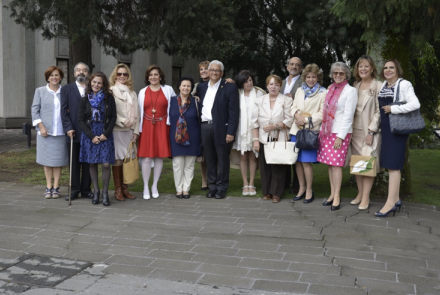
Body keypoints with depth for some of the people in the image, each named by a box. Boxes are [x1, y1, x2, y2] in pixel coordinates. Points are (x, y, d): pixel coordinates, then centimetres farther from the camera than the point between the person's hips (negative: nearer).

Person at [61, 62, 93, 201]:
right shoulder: (67, 89, 8)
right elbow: (64, 110, 2)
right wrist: (68, 128, -9)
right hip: (73, 132, 0)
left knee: (88, 162, 6)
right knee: (74, 162, 6)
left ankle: (86, 189, 16)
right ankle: (74, 190, 14)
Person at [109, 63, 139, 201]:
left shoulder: (132, 93, 16)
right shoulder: (111, 91, 0)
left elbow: (136, 113, 14)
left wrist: (136, 131, 6)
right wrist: (122, 121, -15)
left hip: (129, 131, 4)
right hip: (116, 130, -4)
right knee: (117, 159, -4)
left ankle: (125, 188, 12)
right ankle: (118, 190, 4)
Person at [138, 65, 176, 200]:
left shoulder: (168, 90, 7)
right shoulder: (143, 92, 9)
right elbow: (139, 111, 8)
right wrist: (138, 128, 3)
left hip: (162, 126, 0)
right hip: (146, 126, 0)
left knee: (159, 156, 3)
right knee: (146, 157, -4)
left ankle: (155, 186, 16)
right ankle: (146, 187, 6)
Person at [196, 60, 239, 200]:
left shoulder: (230, 87, -2)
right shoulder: (201, 87, 13)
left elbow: (234, 112, -7)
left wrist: (231, 132, -13)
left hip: (221, 128, -4)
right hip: (205, 127, 4)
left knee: (222, 159, 3)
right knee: (209, 159, 10)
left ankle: (222, 187, 13)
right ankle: (212, 186, 19)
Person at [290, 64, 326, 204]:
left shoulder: (323, 93, -3)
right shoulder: (300, 91, 15)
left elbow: (322, 114, -8)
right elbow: (293, 107, 15)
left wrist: (306, 119, -13)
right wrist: (296, 114, -7)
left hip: (311, 131, -5)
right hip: (297, 129, 6)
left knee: (306, 161, -6)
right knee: (297, 160, 7)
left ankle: (309, 191, 10)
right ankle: (302, 189, 21)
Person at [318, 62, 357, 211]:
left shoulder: (350, 91, -5)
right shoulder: (331, 89, 14)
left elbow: (348, 116, -10)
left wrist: (340, 136, -14)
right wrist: (322, 130, 10)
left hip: (340, 132, -6)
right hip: (327, 131, 6)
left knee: (336, 164, -6)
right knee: (329, 164, 7)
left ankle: (337, 197, 2)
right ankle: (332, 194, 16)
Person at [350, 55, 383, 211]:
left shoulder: (378, 86, -6)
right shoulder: (356, 86, 13)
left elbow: (379, 111, -9)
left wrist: (371, 131, -14)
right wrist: (349, 128, 8)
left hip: (370, 131, -6)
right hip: (355, 130, 6)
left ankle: (366, 198, -1)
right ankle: (360, 194, 19)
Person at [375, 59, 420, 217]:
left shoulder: (404, 84, -10)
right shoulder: (383, 85, 12)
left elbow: (415, 104, -21)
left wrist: (393, 109, -18)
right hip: (385, 128, 8)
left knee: (393, 165, -9)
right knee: (389, 164, 9)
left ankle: (390, 203, -7)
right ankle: (396, 200, 18)